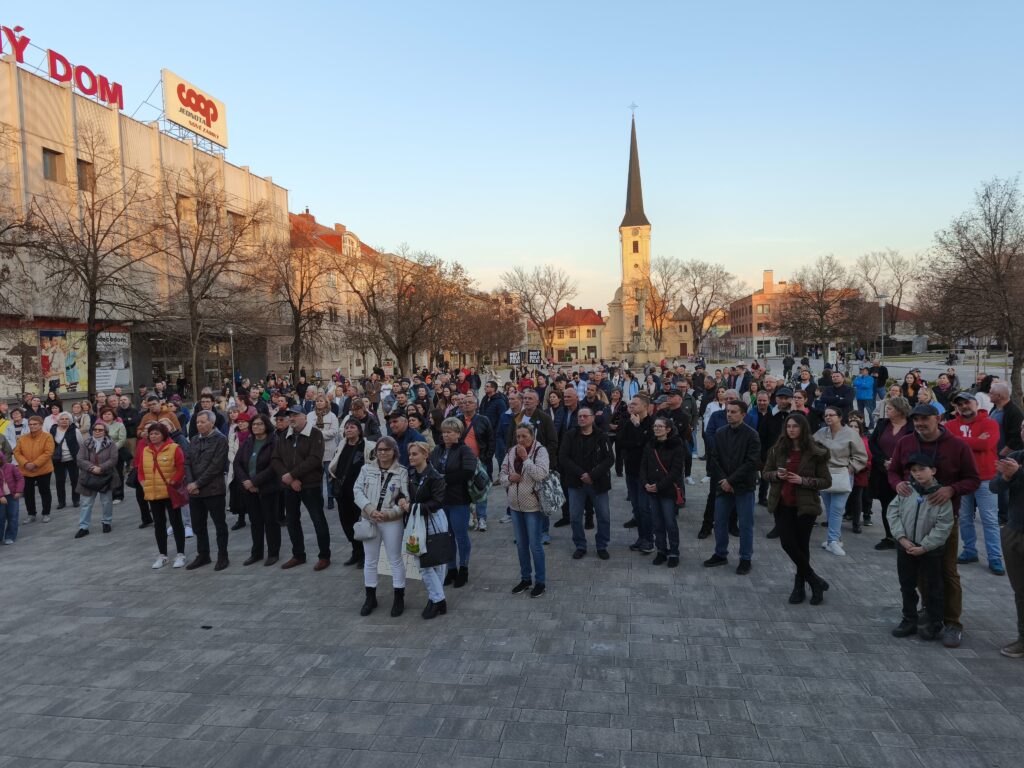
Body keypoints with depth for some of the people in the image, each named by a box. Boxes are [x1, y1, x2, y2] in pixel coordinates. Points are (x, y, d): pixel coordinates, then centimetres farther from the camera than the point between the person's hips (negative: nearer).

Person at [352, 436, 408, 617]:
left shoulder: (402, 472, -6)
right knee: (370, 560, 13)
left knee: (395, 560, 7)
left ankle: (399, 598, 20)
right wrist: (369, 509, -15)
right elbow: (357, 490, -2)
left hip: (392, 521, -2)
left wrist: (389, 514, -20)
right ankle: (370, 597, 28)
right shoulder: (367, 468, 1)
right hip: (369, 520, 3)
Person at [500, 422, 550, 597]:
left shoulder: (540, 451, -11)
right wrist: (509, 478, -12)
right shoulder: (511, 451, 4)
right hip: (515, 504, 6)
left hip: (532, 505, -5)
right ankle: (525, 578, 30)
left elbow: (540, 474, -24)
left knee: (535, 545, 2)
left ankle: (540, 581, 17)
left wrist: (525, 458, -23)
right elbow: (501, 474, 9)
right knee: (521, 544, 16)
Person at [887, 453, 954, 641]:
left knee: (932, 588, 11)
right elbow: (892, 512, -3)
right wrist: (902, 538, -12)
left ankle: (934, 623, 27)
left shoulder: (941, 496, -14)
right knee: (907, 586, 14)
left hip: (931, 550, -3)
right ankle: (909, 620, 28)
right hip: (905, 547, 3)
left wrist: (924, 547, -17)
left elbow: (943, 527, -15)